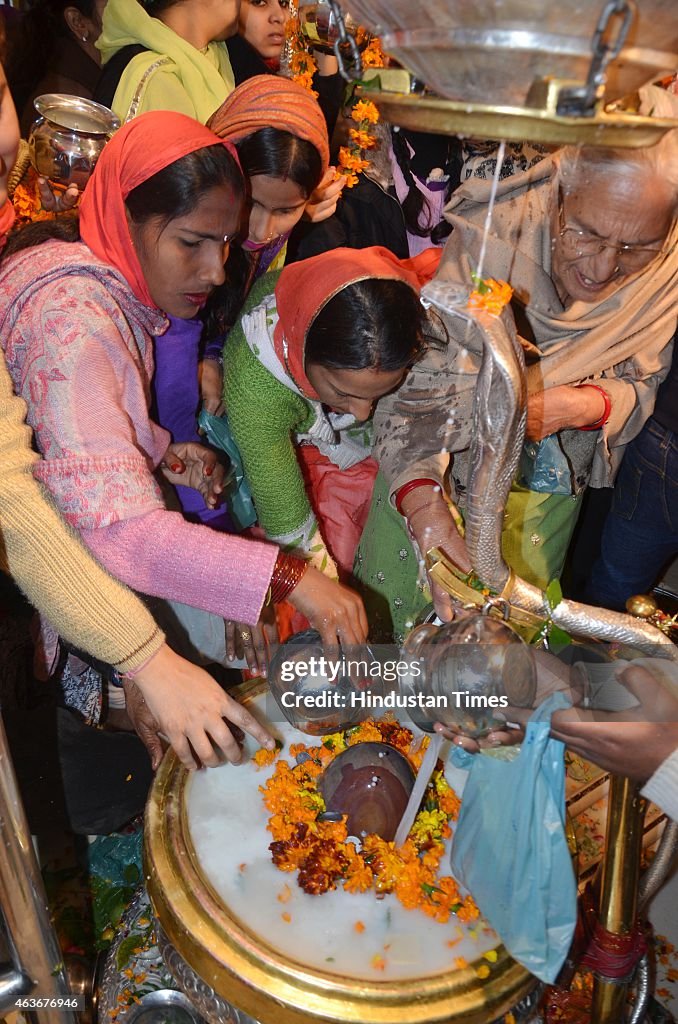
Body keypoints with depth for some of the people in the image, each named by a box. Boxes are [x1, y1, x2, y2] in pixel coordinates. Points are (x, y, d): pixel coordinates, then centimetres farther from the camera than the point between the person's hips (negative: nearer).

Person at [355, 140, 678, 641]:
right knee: (402, 612, 12)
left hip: (551, 484, 3)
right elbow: (416, 377, -34)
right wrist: (425, 508, -50)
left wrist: (583, 406, -30)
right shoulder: (491, 235, -30)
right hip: (438, 470, -2)